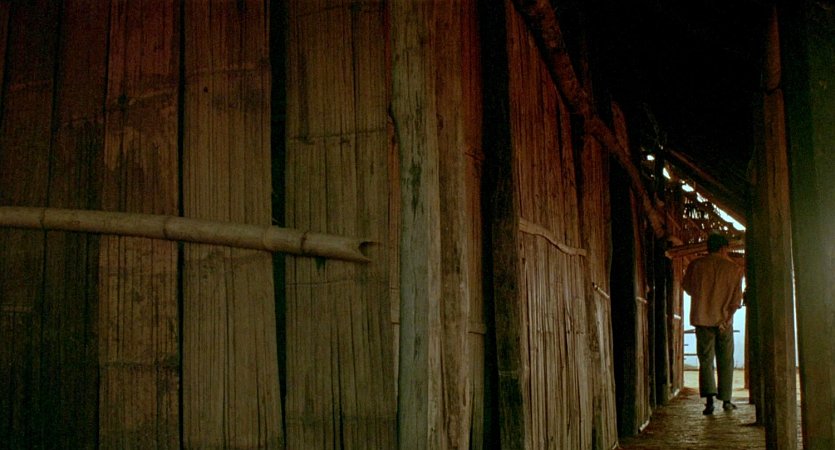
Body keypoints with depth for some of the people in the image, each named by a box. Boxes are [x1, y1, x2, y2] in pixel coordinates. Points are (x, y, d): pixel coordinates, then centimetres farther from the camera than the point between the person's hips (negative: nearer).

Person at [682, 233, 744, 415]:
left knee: (705, 359, 3)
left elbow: (687, 287, 10)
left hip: (702, 318, 0)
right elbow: (737, 297, -4)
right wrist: (728, 315, 3)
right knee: (725, 361, 11)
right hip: (724, 319, 0)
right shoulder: (734, 268, 0)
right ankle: (726, 400, 14)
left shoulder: (696, 265, -1)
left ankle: (709, 397, -14)